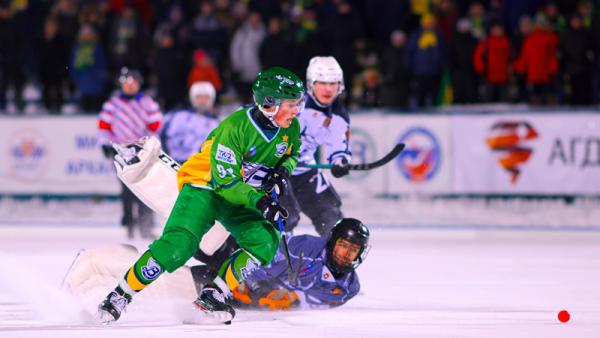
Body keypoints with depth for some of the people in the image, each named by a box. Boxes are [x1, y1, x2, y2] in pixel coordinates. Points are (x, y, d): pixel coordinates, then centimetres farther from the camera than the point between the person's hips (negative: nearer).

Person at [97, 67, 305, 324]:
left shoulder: (290, 128, -8)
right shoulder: (234, 128, -27)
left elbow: (292, 154, 15)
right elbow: (226, 183, -27)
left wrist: (283, 169, -7)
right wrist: (259, 201, -38)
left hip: (244, 197, 6)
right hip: (205, 187, -6)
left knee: (266, 243, -22)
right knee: (178, 246, -26)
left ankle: (214, 295, -8)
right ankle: (121, 294, -10)